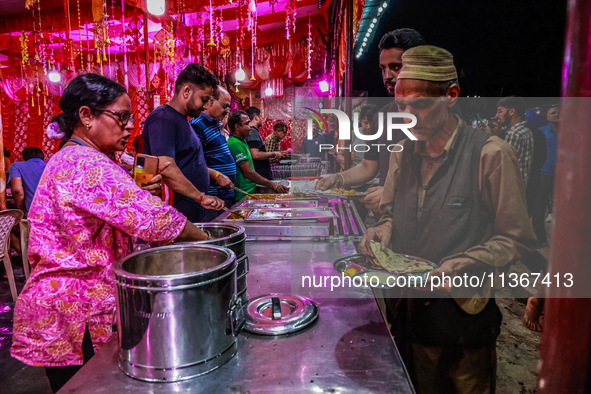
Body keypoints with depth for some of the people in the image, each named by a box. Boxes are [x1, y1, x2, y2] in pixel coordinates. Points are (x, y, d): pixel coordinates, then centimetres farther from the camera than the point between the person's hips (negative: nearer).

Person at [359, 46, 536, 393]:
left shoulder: (491, 154, -13)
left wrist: (461, 266, -23)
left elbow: (517, 240, -10)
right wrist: (380, 233, -6)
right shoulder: (403, 153, 5)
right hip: (409, 309, 5)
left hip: (463, 315, -5)